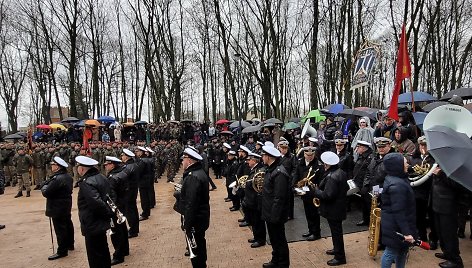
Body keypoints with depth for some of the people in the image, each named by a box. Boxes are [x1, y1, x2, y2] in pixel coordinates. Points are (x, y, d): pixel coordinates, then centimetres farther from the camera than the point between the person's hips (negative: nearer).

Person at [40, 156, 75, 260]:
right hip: (66, 205, 10)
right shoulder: (68, 176, 5)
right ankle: (70, 244, 34)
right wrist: (46, 186, 3)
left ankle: (62, 251, 6)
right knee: (68, 224, 20)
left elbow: (46, 193, -24)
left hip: (58, 208, -10)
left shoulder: (57, 178, -25)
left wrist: (44, 187, -3)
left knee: (60, 228, -2)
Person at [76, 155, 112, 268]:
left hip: (93, 225, -9)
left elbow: (96, 202, -32)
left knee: (95, 256, 4)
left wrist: (109, 213, -19)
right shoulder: (101, 177, 5)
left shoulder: (86, 183, -23)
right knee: (103, 251, 23)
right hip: (101, 223, 9)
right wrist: (110, 213, 8)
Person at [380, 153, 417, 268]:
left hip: (394, 224, 10)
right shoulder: (397, 185, -27)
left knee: (402, 250, 21)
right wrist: (406, 232, -24)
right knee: (391, 252, 5)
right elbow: (398, 212, -27)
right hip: (395, 227, -10)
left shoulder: (392, 179, 6)